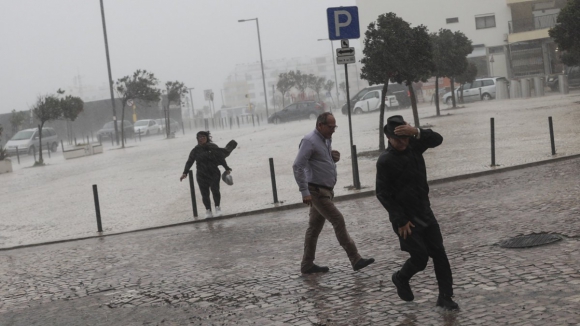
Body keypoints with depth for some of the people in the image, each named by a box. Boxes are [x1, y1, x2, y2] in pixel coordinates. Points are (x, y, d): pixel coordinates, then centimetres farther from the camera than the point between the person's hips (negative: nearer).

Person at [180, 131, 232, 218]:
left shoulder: (213, 147, 3)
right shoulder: (196, 150, 3)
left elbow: (221, 158, 12)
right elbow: (189, 162, 1)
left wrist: (227, 168, 17)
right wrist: (185, 173, -9)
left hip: (214, 173, -1)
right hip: (202, 175, 1)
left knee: (215, 190, -15)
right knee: (205, 194, -1)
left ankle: (217, 207, 4)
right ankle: (208, 210, 14)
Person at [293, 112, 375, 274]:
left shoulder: (326, 140, 14)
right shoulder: (310, 141, -15)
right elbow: (298, 166, -21)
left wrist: (334, 157, 4)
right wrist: (304, 191, -25)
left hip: (325, 190, 9)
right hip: (317, 191, -9)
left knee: (314, 227, 12)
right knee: (338, 221, -10)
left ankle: (307, 264, 18)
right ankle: (356, 260, -8)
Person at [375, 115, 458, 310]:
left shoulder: (413, 146, 1)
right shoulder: (385, 161, -17)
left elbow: (437, 139, -7)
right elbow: (383, 194, -16)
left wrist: (416, 132, -25)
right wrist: (401, 221, -17)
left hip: (425, 212, 6)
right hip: (405, 218, -6)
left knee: (439, 254, 3)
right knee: (420, 257, -4)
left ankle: (445, 296, 11)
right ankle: (401, 278, 27)